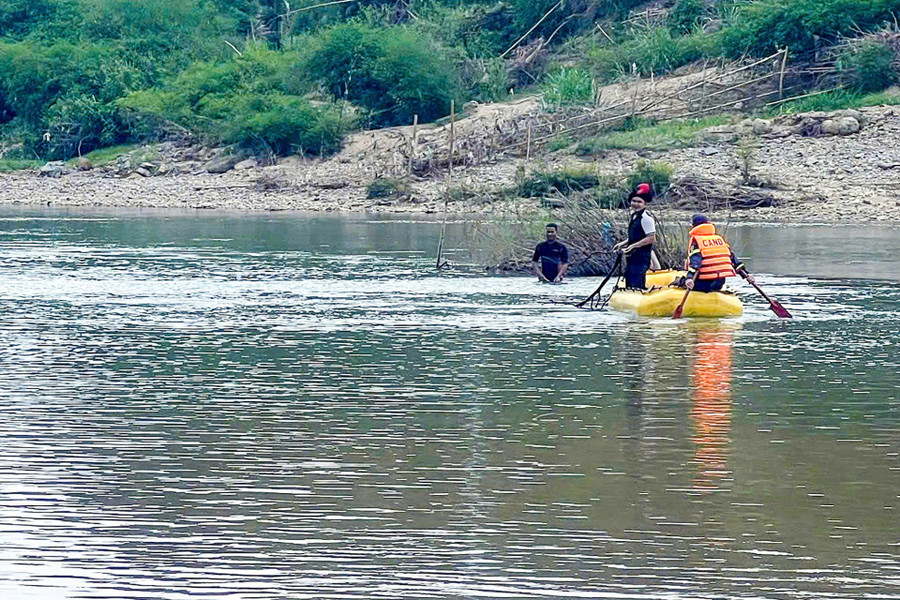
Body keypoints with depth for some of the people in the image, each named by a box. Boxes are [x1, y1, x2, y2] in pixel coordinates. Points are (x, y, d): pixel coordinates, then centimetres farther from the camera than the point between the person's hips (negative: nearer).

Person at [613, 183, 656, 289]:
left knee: (636, 286, -15)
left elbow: (651, 238, -19)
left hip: (641, 257, -10)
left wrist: (633, 246, -19)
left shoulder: (646, 217, -14)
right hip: (633, 257, 10)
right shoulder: (634, 216, 16)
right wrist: (622, 244, 14)